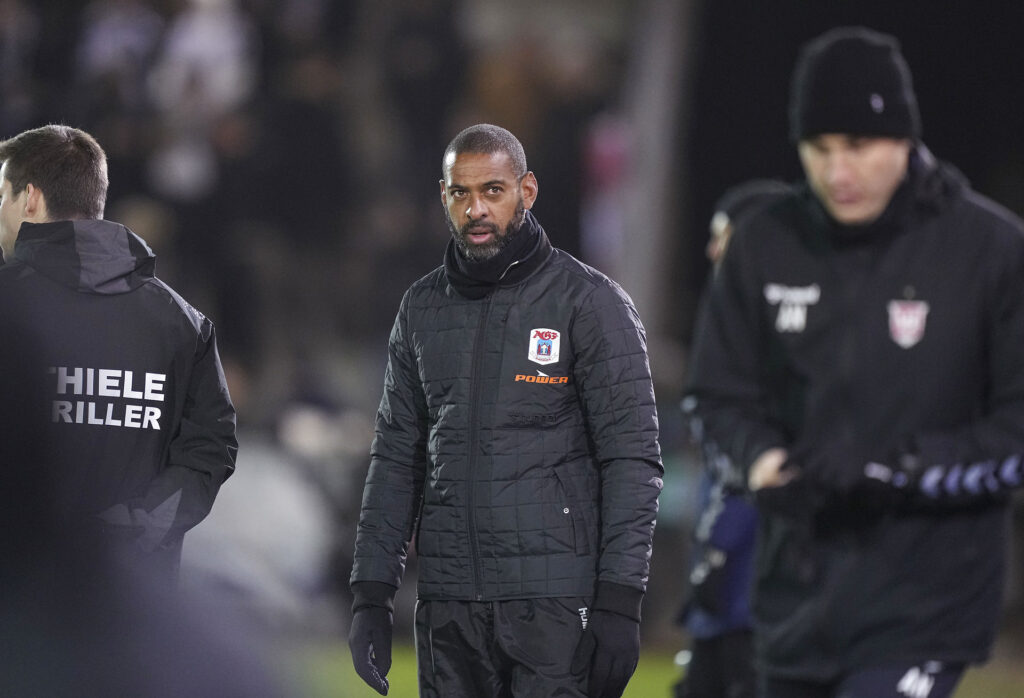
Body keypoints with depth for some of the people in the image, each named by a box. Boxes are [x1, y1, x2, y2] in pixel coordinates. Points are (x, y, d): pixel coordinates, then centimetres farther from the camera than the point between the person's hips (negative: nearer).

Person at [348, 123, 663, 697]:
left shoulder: (591, 302, -2)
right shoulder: (423, 308, 13)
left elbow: (633, 460, -6)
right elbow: (396, 459, 16)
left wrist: (619, 604, -14)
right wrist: (371, 596, 8)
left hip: (554, 604, -5)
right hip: (448, 605, 5)